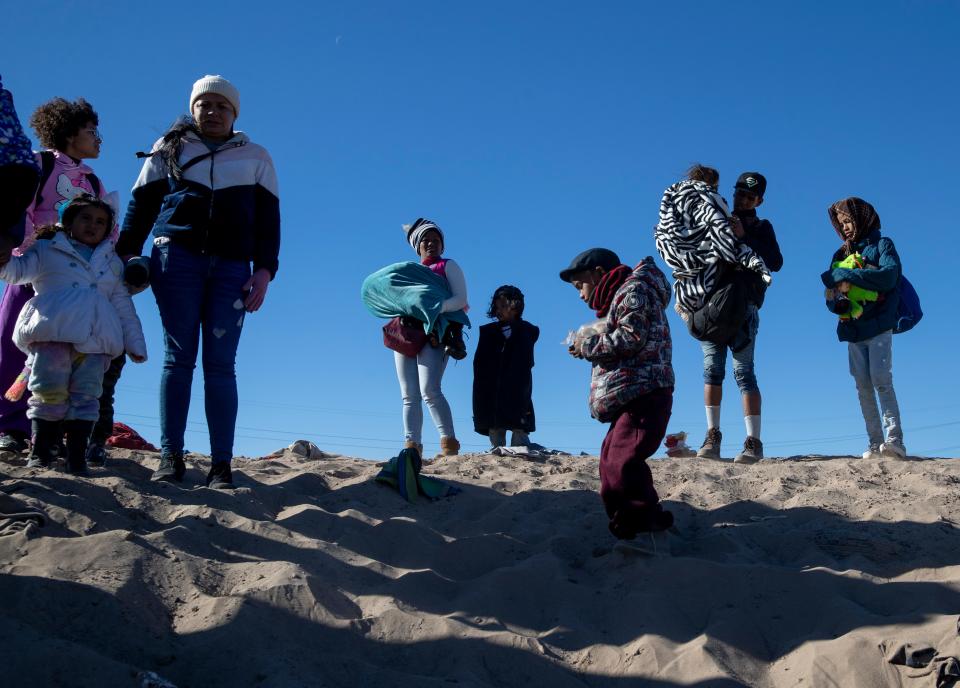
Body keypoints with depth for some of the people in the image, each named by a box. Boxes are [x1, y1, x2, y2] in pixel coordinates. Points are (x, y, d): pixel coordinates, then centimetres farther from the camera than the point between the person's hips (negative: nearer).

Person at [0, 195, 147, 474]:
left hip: (96, 338, 2)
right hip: (53, 331, -2)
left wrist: (135, 343, 17)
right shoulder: (47, 250, 22)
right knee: (49, 390, -10)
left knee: (85, 396, -5)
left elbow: (124, 307, 25)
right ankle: (40, 454, -1)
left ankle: (77, 459, -3)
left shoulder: (112, 263, 29)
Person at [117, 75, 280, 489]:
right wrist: (126, 254, 4)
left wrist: (264, 269, -1)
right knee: (178, 358, -6)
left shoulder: (256, 157, 18)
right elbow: (141, 204, 14)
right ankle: (170, 457, -4)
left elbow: (268, 218, 11)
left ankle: (221, 465, -8)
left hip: (231, 267, 0)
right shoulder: (170, 149, 17)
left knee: (221, 364, -6)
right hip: (176, 256, 0)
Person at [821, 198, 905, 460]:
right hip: (852, 329, 5)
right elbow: (830, 296, 12)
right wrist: (837, 300, -13)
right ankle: (875, 444, 1)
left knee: (881, 380, -16)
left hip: (878, 326, -5)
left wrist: (846, 275, -17)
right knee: (863, 387, 0)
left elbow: (889, 275, -14)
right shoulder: (841, 254, 18)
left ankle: (894, 440, -20)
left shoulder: (882, 244, 6)